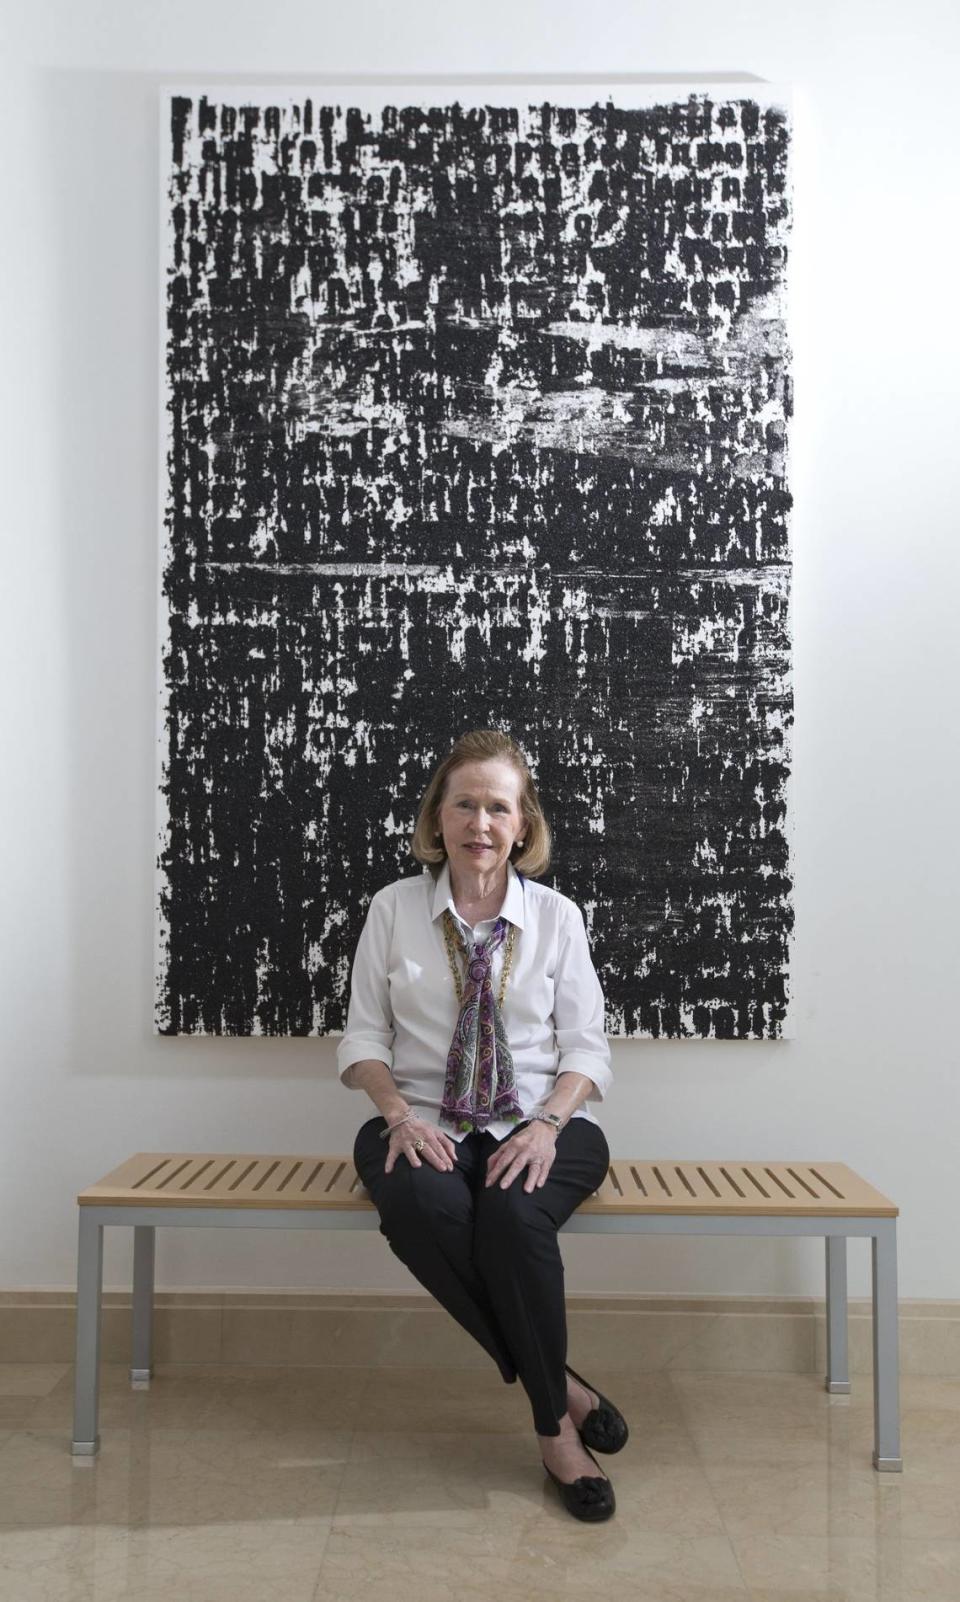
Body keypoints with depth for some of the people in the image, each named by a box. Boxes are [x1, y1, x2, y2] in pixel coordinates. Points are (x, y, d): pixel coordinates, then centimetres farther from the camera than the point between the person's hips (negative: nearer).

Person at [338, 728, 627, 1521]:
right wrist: (400, 1113, -13)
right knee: (422, 1206, -34)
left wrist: (548, 1123, -15)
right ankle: (561, 1389, -17)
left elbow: (587, 1046, 4)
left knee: (513, 1213, -34)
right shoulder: (394, 908, 5)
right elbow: (364, 1035, 6)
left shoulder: (558, 915, 5)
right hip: (426, 1126, 1)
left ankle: (553, 1424, -13)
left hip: (535, 1125, 0)